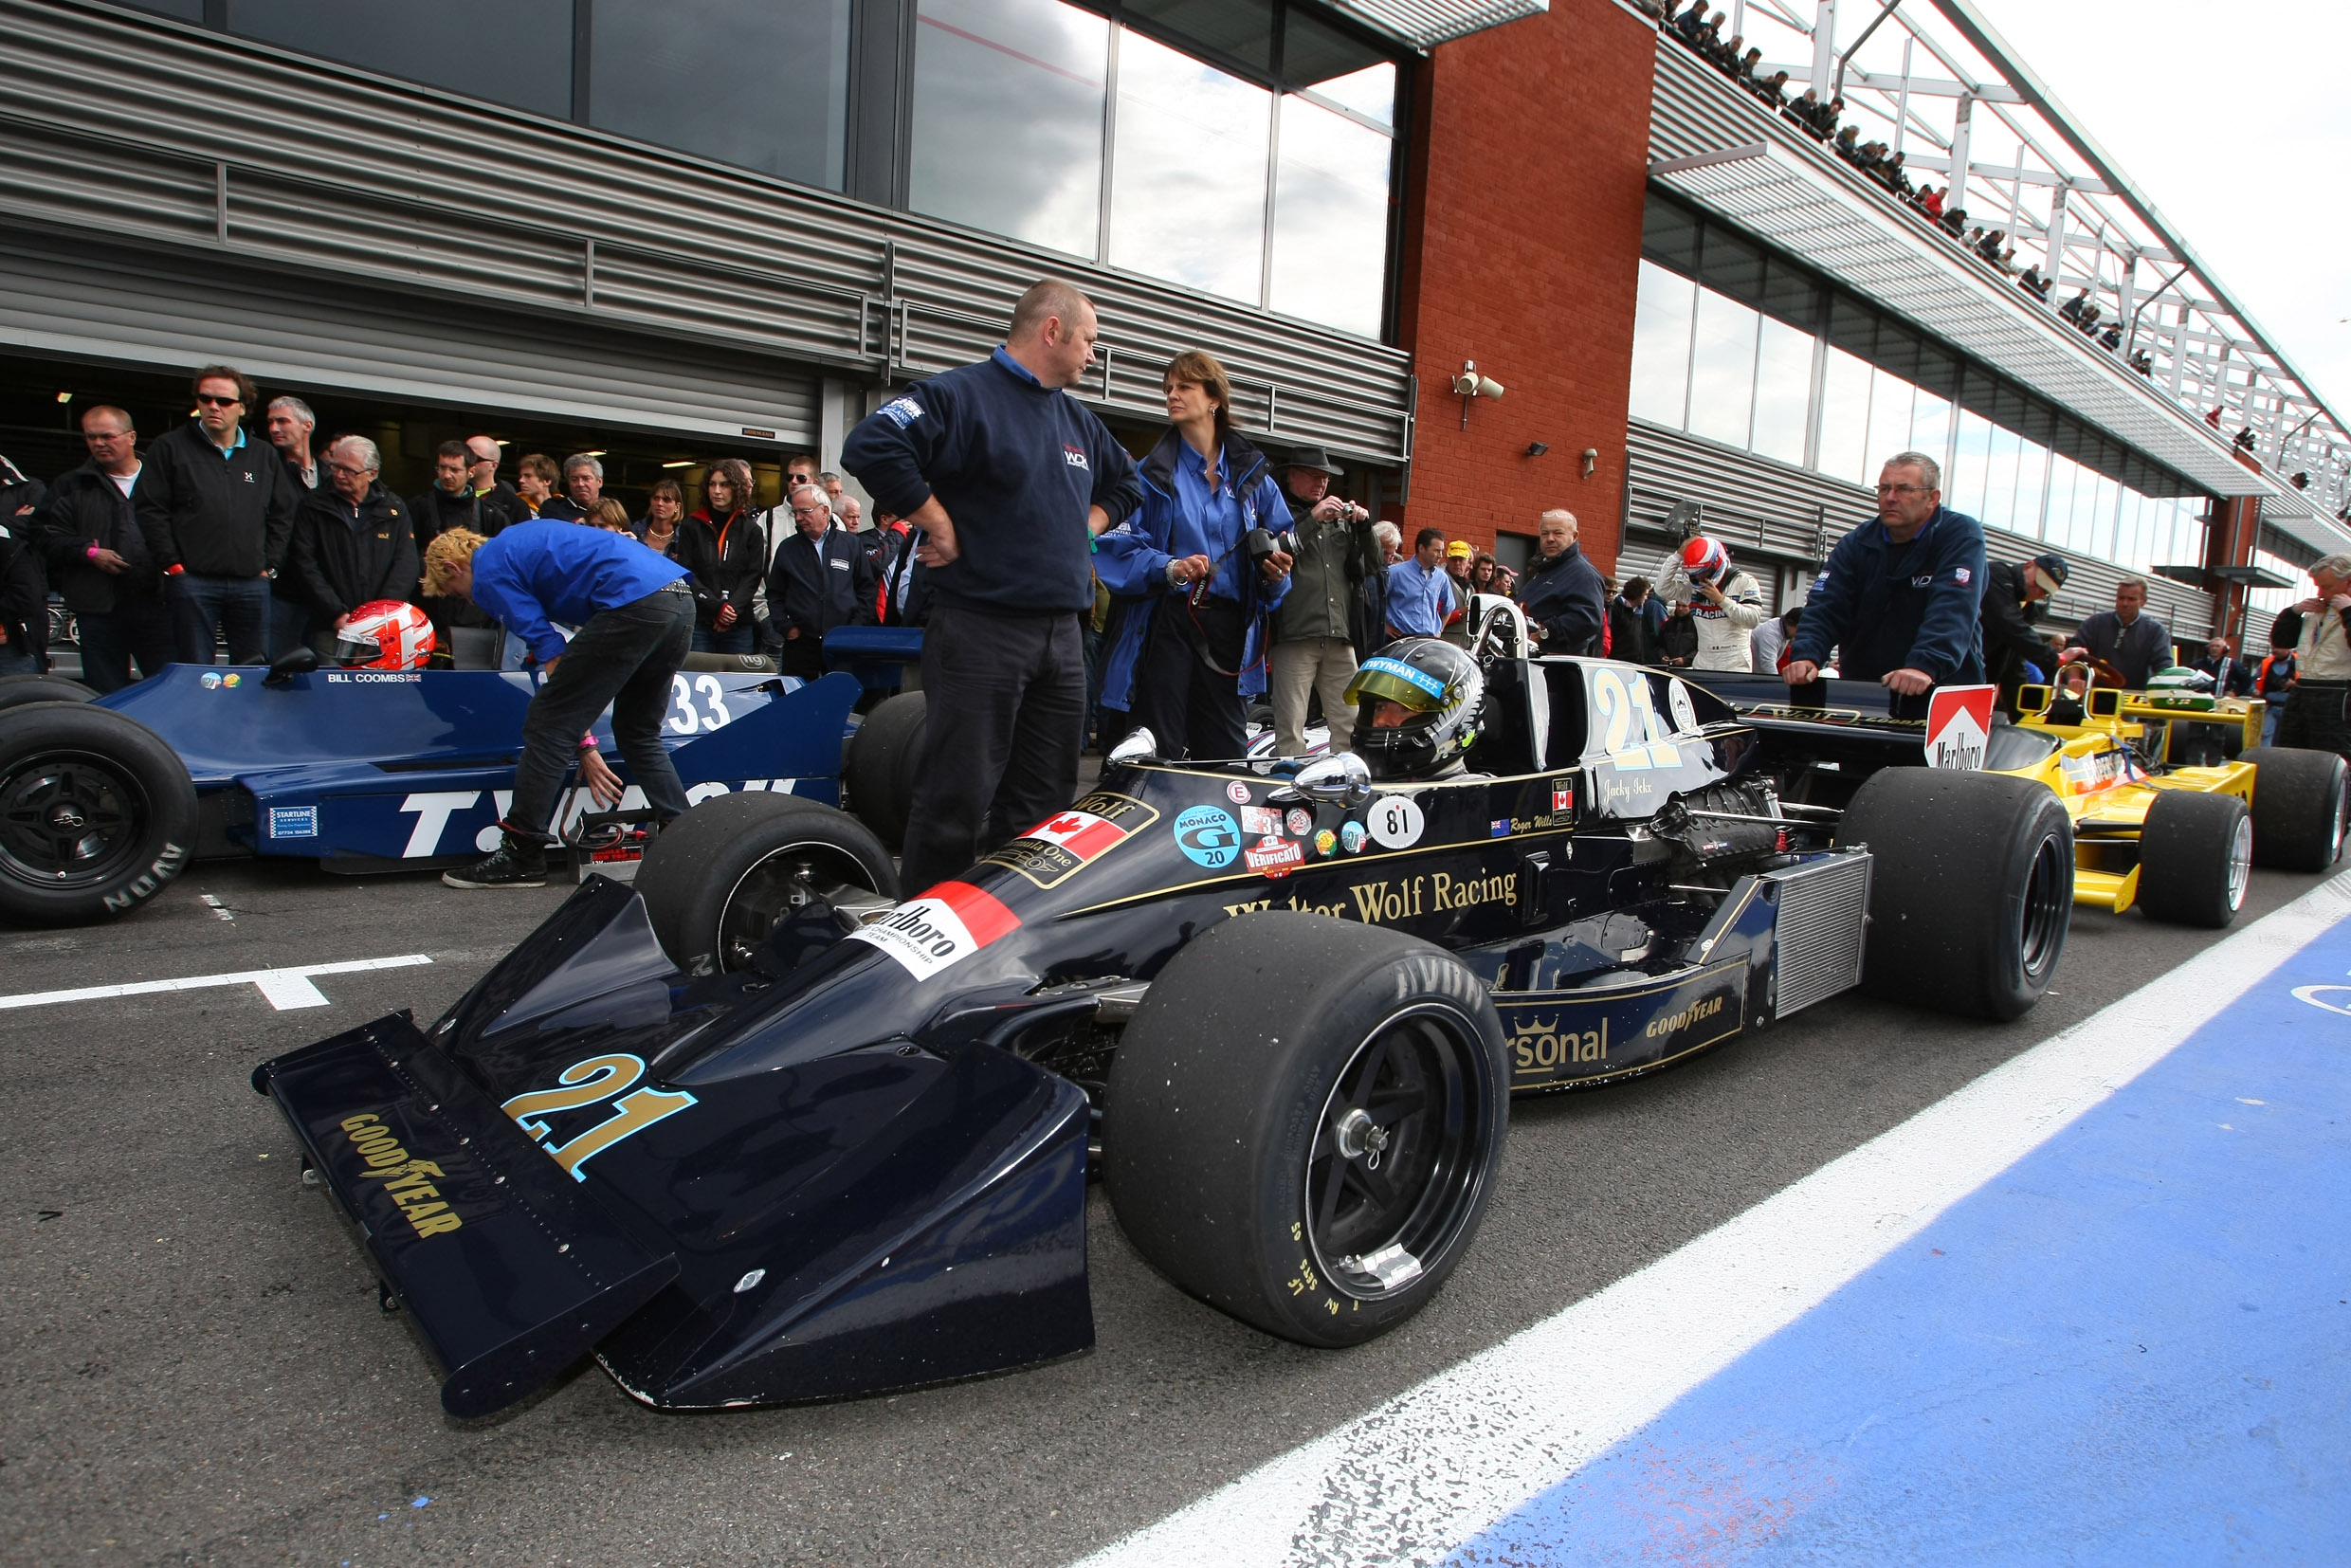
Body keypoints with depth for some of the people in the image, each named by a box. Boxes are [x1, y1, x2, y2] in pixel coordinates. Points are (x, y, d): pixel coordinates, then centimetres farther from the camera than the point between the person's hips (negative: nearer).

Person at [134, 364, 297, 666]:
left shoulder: (265, 456, 15)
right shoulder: (170, 448, 5)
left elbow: (282, 515, 16)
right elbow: (150, 510, 1)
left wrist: (269, 564, 6)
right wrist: (172, 564, -7)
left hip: (252, 583, 3)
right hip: (193, 581, -3)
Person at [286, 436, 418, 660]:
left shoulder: (394, 509, 11)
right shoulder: (313, 506, 8)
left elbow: (406, 566, 3)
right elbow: (303, 564, 1)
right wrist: (337, 614, -9)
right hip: (330, 628, 0)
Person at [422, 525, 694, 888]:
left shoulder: (488, 570, 7)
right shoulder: (518, 543, 32)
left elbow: (550, 652, 0)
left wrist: (584, 745, 1)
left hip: (633, 605, -9)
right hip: (682, 601, 9)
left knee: (548, 723, 1)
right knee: (639, 733, 21)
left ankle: (520, 857, 5)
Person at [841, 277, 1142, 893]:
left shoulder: (1081, 422, 17)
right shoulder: (964, 394, -7)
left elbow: (1125, 485, 34)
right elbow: (870, 446, -22)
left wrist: (1082, 527, 15)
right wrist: (942, 528, -16)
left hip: (1062, 635, 8)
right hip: (980, 632, -7)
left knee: (1046, 800, 11)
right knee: (957, 800, -4)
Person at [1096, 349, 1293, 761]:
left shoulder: (1254, 477, 13)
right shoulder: (1153, 474, 5)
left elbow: (1280, 551, 13)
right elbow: (1116, 546, -5)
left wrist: (1276, 573, -10)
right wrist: (1169, 568, -21)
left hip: (1229, 628, 2)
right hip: (1166, 622, -2)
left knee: (1226, 753, 4)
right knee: (1157, 756, -4)